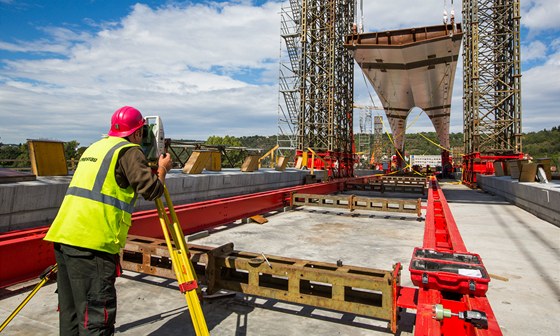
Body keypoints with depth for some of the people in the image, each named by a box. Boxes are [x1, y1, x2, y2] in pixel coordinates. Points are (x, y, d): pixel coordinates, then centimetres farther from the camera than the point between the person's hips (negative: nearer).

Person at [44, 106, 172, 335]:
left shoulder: (94, 147, 22)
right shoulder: (129, 151, -4)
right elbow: (151, 190, -8)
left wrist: (149, 169, 34)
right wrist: (162, 169, 11)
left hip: (64, 234, 9)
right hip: (91, 242, -9)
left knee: (71, 310, 16)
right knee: (96, 315, -5)